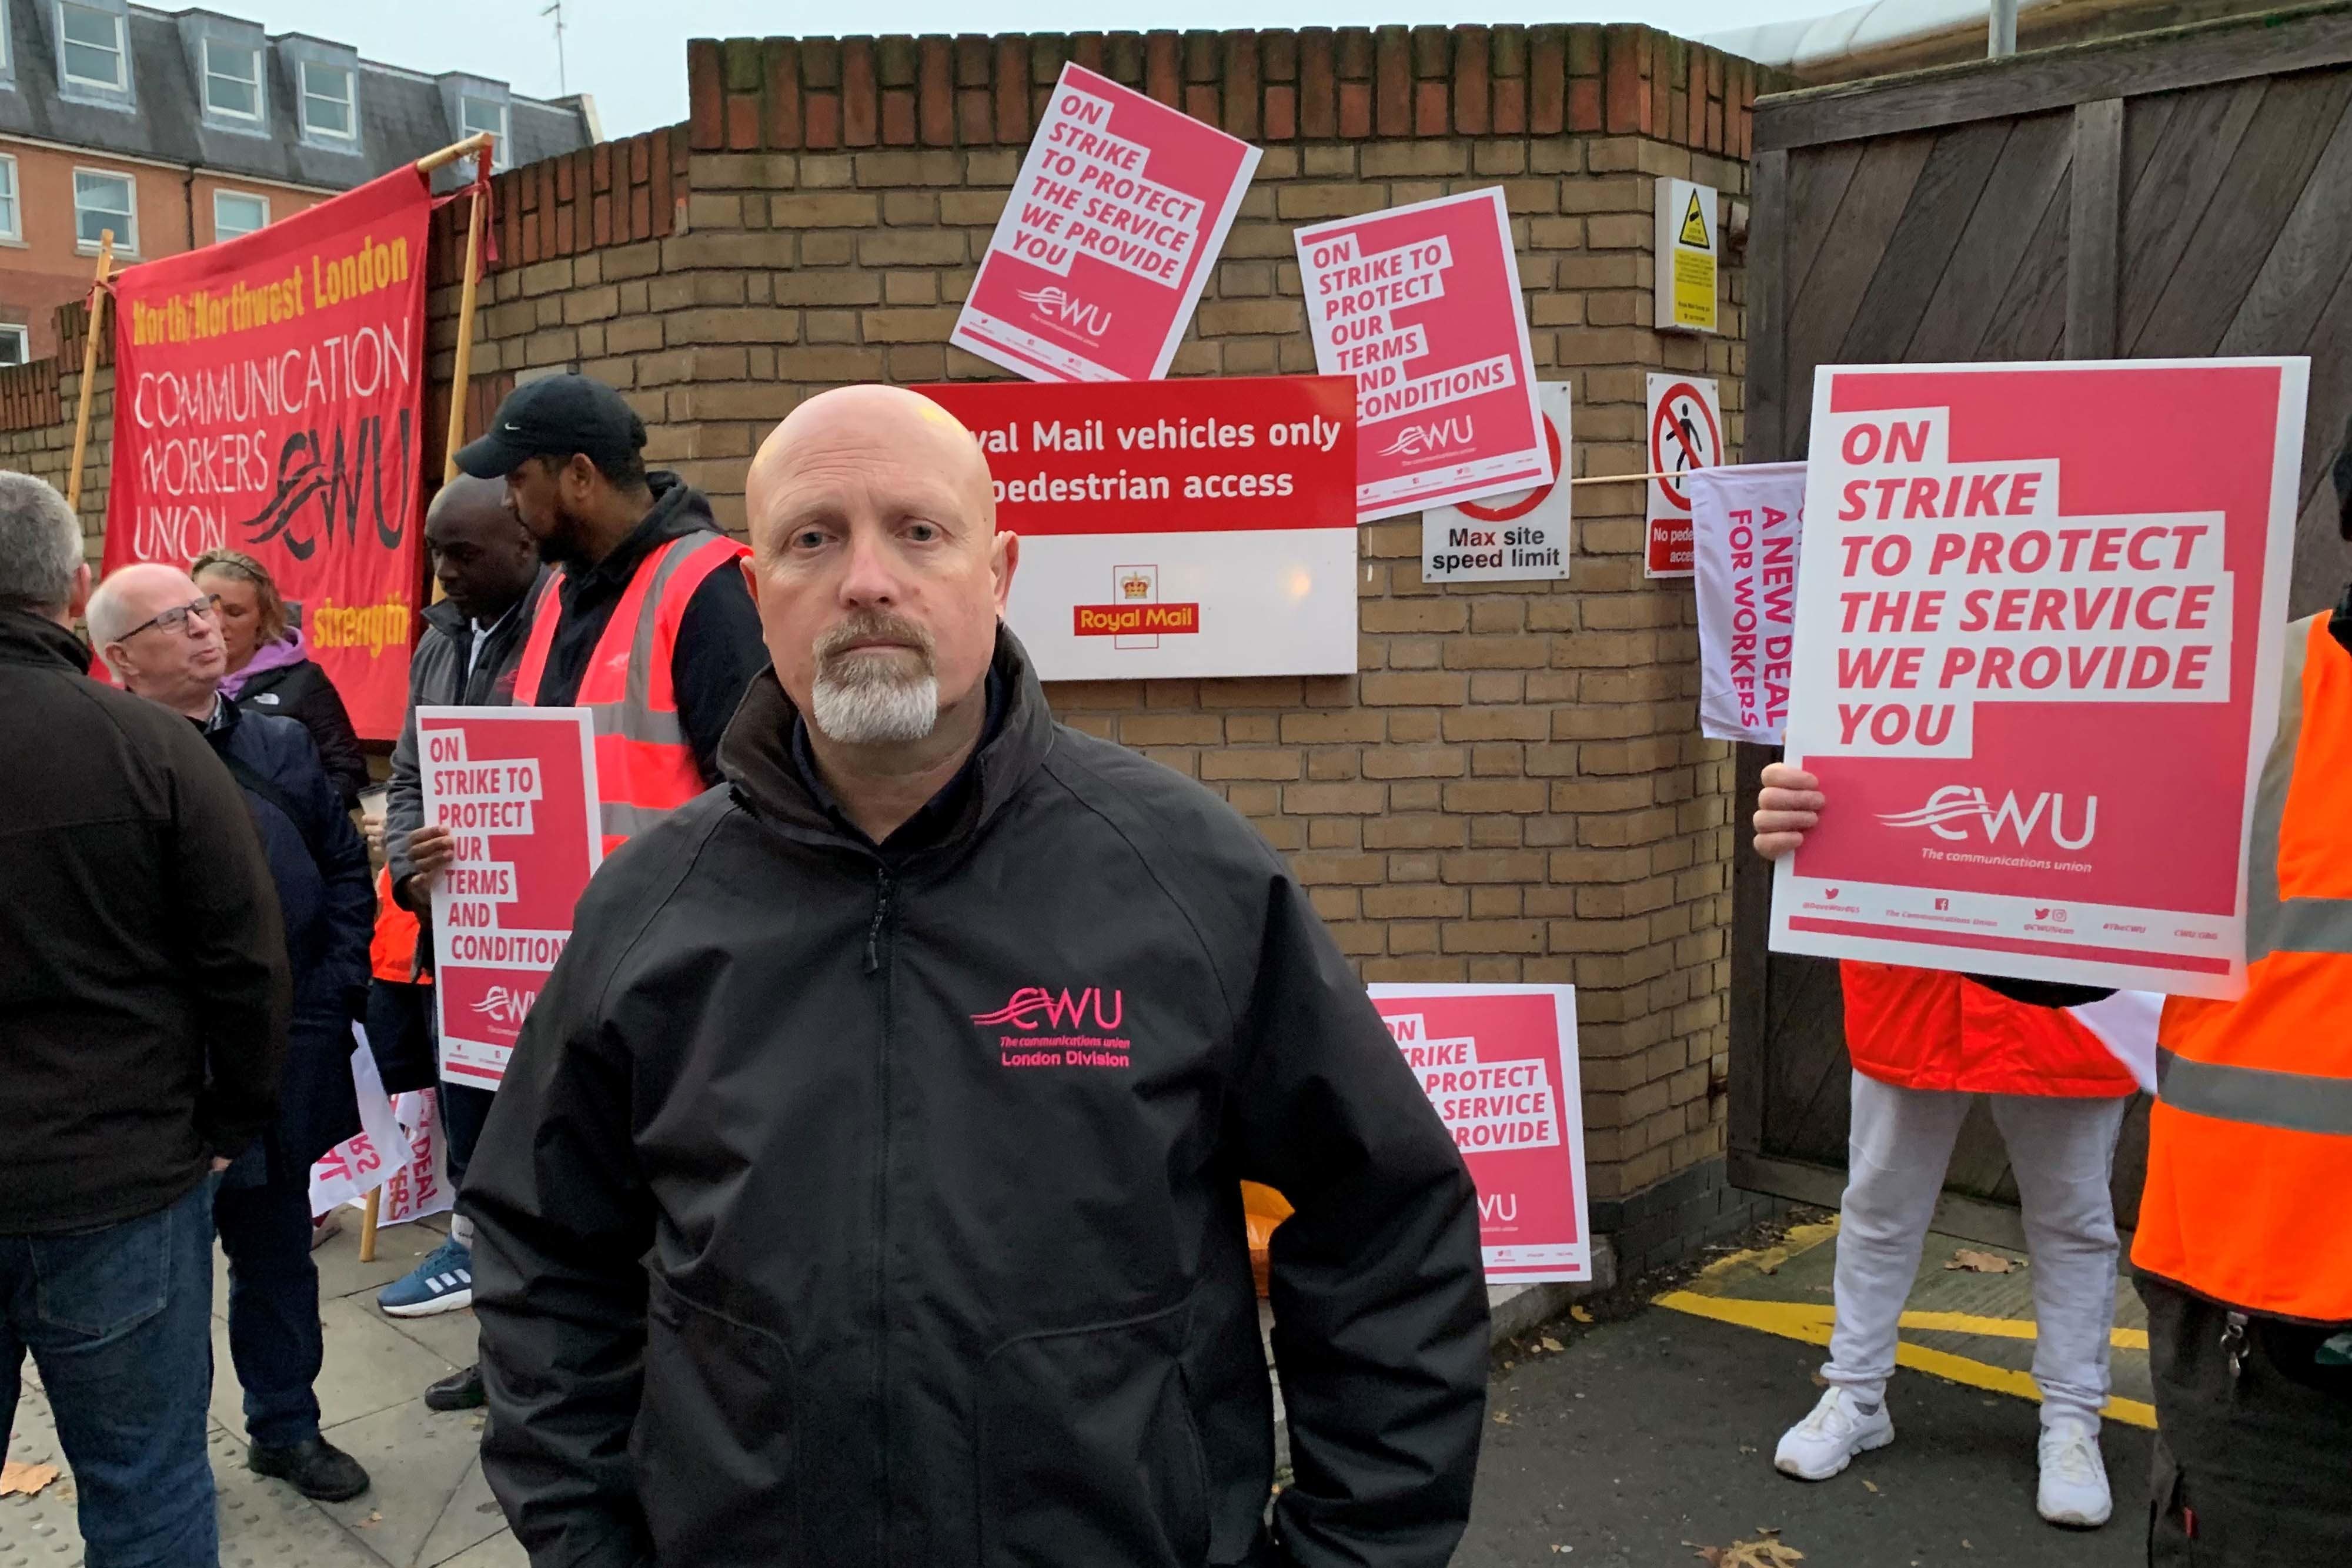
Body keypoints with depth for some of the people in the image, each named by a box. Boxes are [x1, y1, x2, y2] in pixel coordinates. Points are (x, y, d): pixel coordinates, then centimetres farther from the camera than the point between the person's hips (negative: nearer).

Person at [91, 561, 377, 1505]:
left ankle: (286, 1425, 35)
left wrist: (333, 987, 2)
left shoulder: (282, 744, 7)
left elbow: (346, 870, 11)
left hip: (287, 1061, 5)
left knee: (277, 1250, 19)